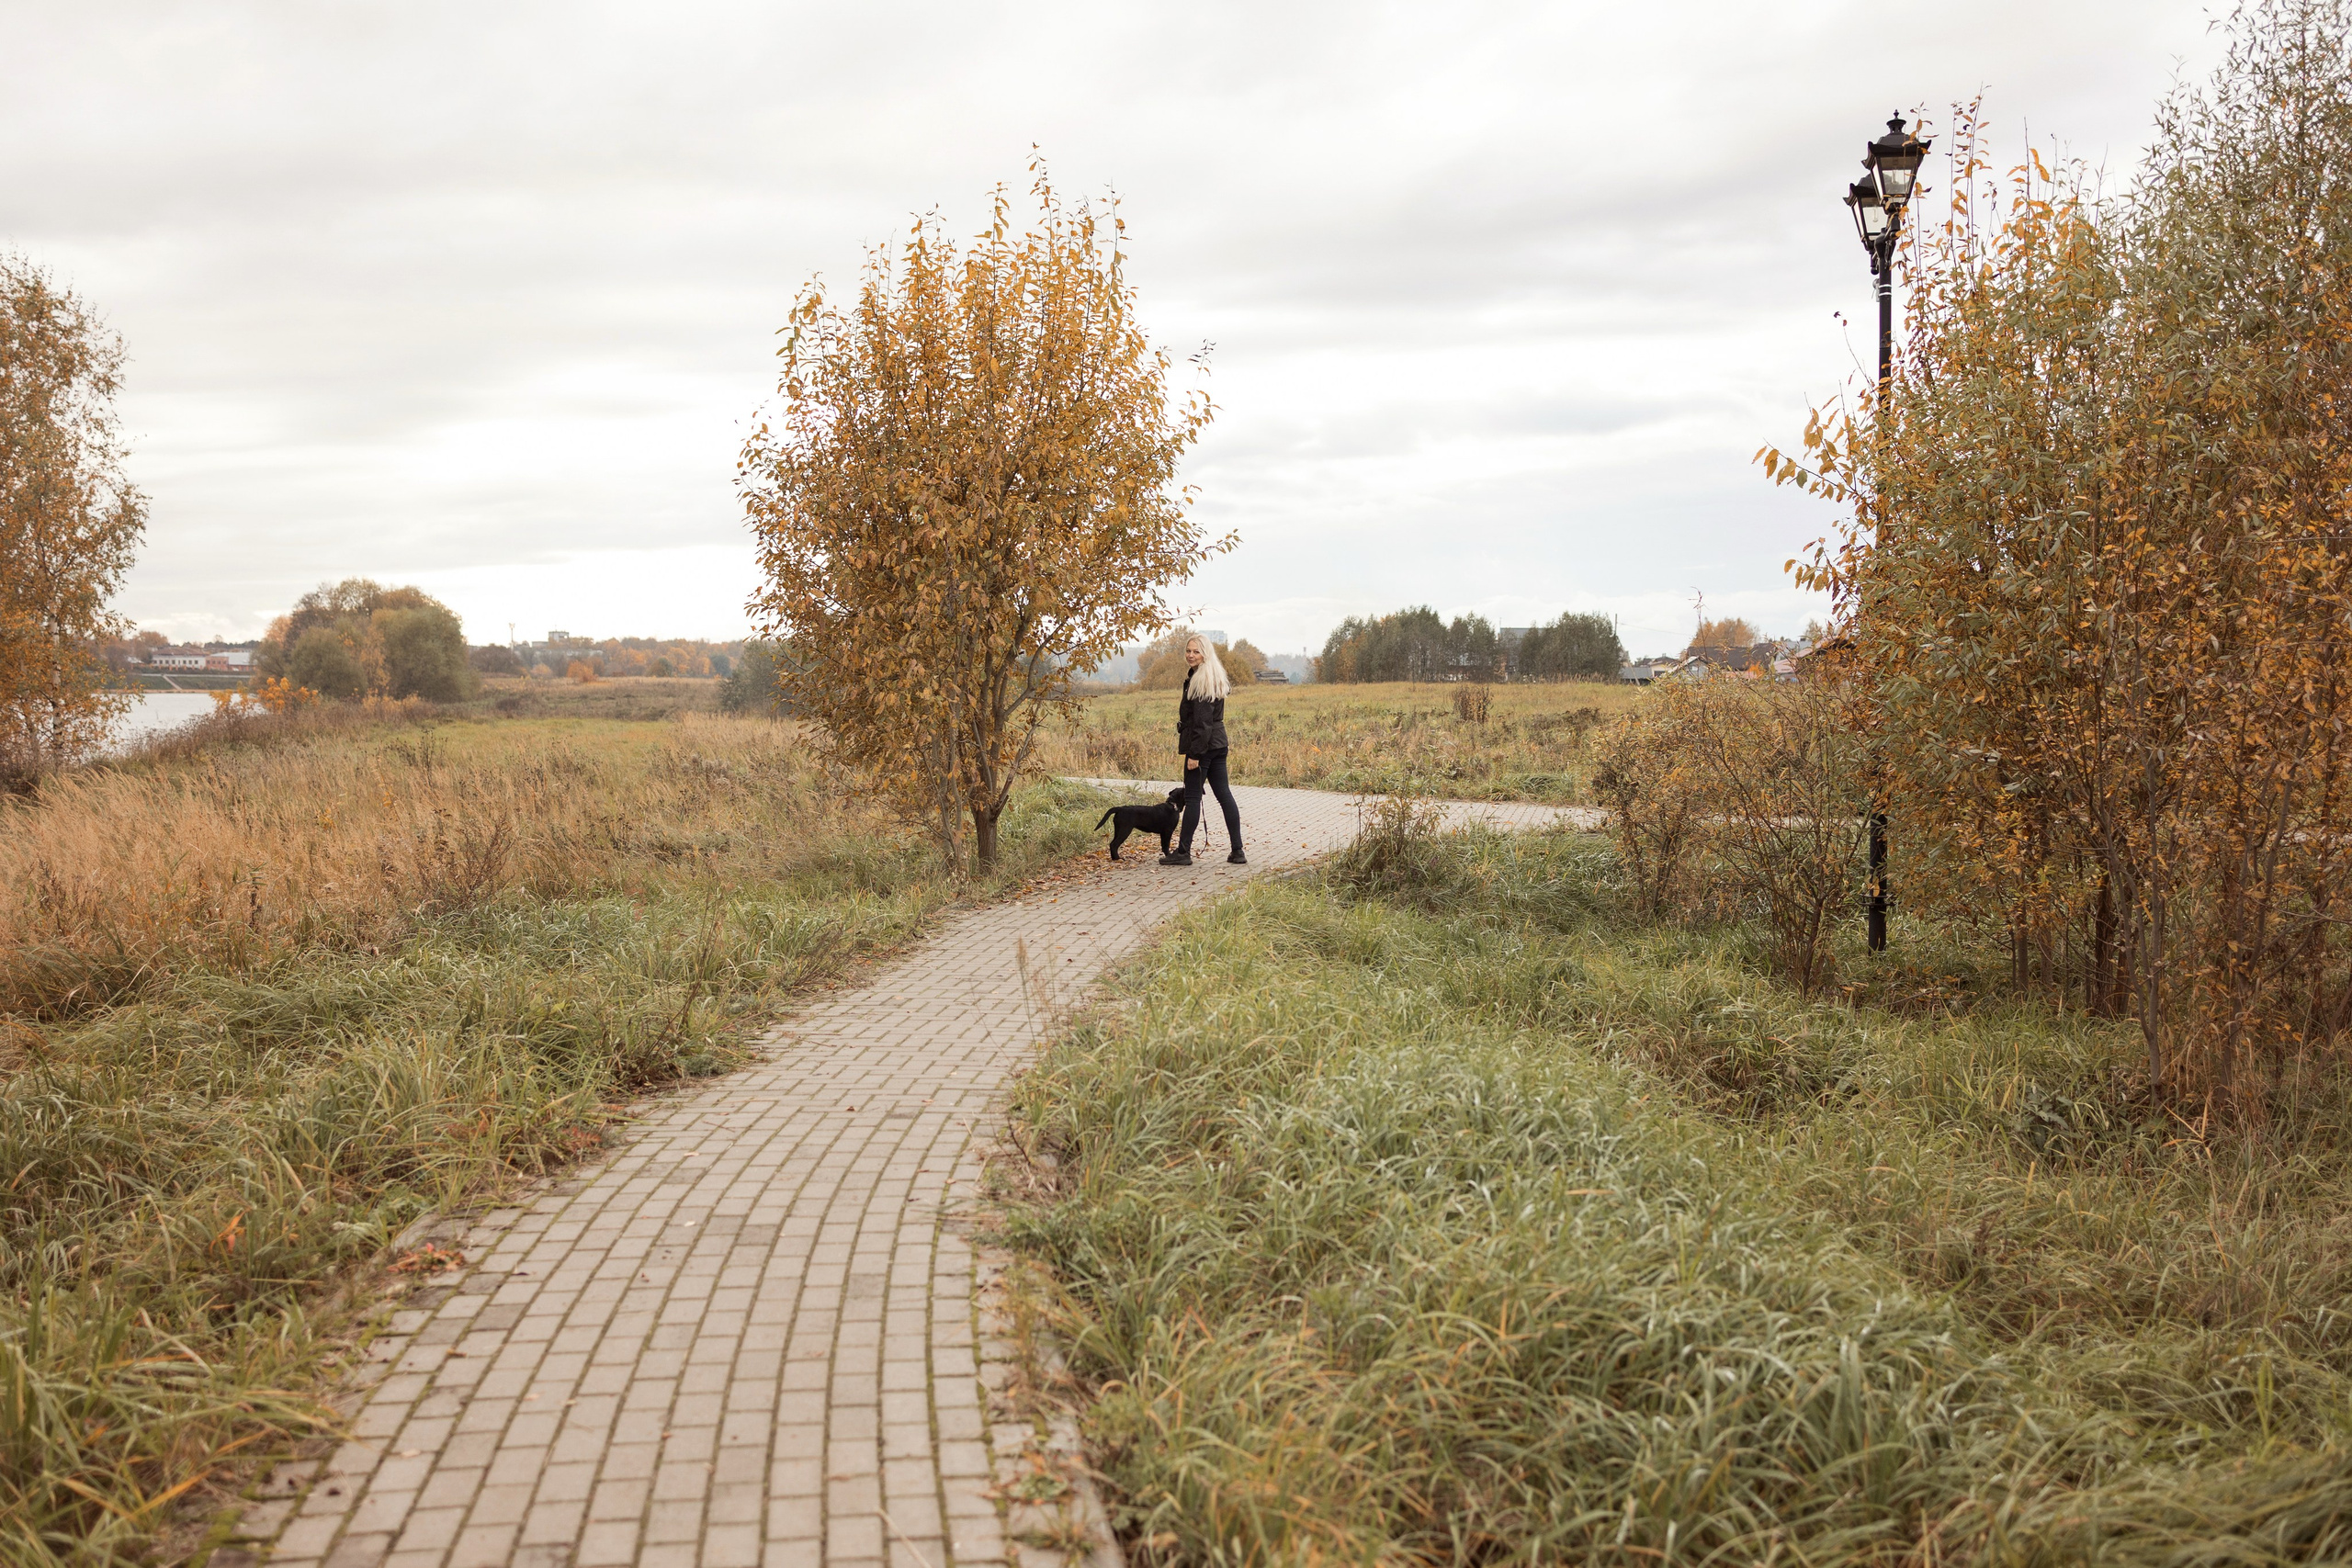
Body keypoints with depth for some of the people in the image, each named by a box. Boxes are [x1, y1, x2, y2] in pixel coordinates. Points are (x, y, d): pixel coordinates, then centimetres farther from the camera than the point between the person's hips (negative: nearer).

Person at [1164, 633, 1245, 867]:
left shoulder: (1199, 680, -16)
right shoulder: (1214, 677, 15)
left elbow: (1202, 721, -21)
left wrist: (1195, 753, -20)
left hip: (1202, 744, -10)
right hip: (1218, 742, 10)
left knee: (1192, 797, -3)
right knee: (1224, 794, 8)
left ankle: (1183, 852, 3)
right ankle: (1237, 851, 7)